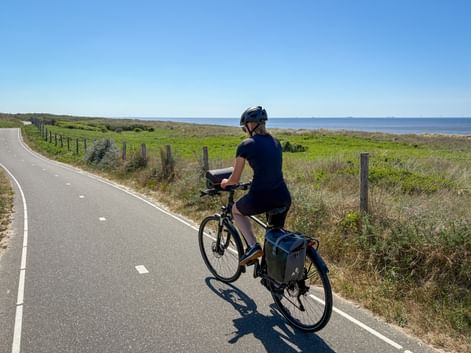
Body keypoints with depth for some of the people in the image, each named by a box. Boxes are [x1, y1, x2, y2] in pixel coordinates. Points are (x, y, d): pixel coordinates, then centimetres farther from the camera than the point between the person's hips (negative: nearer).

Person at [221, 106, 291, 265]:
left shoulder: (246, 145, -5)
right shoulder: (275, 142, 13)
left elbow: (235, 179, 2)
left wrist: (225, 183, 24)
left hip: (260, 198, -5)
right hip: (283, 197, 5)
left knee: (236, 210, 27)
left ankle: (253, 246, 10)